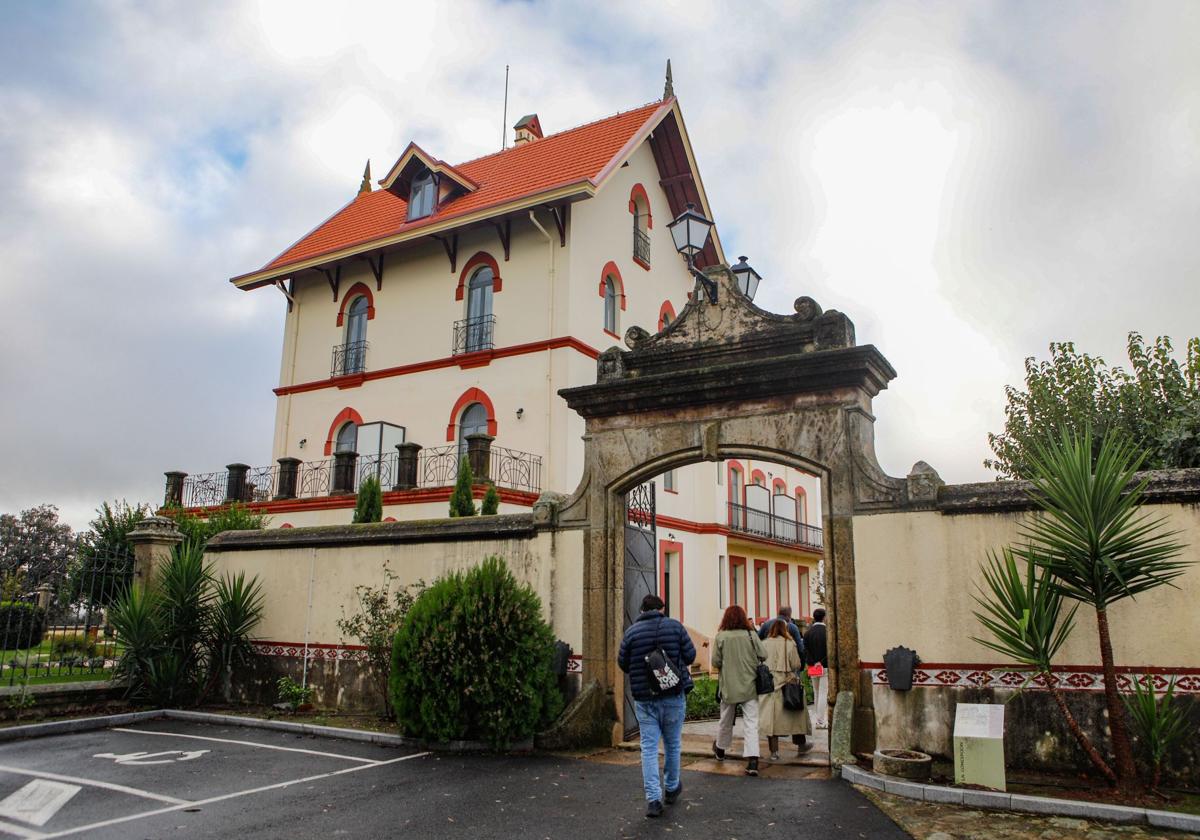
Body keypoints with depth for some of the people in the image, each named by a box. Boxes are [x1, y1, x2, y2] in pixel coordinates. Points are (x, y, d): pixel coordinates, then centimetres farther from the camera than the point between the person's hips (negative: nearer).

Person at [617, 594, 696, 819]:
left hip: (644, 698, 0)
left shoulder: (631, 631, -2)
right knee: (673, 744, 17)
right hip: (673, 695, 0)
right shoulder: (675, 626, -4)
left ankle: (653, 799, -2)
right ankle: (672, 788, 33)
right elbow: (690, 656, -2)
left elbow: (623, 663, 3)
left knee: (649, 747, 4)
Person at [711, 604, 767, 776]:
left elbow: (715, 662, -7)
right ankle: (752, 761, -10)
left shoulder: (721, 636, -9)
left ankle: (720, 749, 40)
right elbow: (763, 656, -4)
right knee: (751, 723, 0)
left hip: (729, 686, 1)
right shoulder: (751, 635, -8)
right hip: (750, 686, -1)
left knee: (726, 720, 19)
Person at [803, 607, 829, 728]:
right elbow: (831, 650, -14)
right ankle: (820, 721, -3)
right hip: (825, 667, -5)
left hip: (813, 667, 5)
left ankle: (818, 719, 22)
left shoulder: (807, 633, 4)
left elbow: (805, 651, -1)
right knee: (823, 694, -2)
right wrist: (822, 662, -10)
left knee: (816, 694, 16)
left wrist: (813, 663, -4)